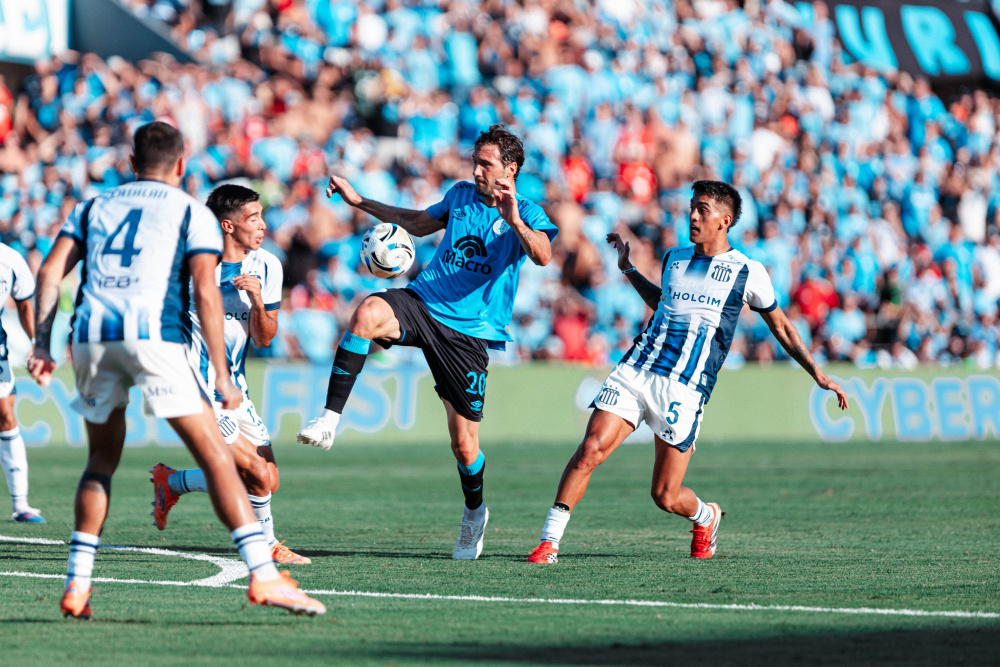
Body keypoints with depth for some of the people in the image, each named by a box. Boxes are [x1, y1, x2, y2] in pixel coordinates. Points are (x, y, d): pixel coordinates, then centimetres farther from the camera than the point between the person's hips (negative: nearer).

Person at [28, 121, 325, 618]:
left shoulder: (95, 207, 25)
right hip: (154, 335, -4)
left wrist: (42, 344, 8)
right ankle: (263, 575, -13)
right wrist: (222, 376, -1)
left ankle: (77, 584, 12)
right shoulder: (192, 213, 13)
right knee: (215, 456, -3)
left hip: (91, 335, 4)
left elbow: (50, 272, 11)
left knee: (102, 461, 20)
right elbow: (205, 291, 0)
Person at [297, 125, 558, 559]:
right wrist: (360, 202, 30)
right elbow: (419, 223, 32)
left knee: (464, 444, 1)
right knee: (367, 313, -33)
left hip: (469, 332, -3)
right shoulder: (461, 195, 14)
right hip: (422, 304, 3)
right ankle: (329, 421, -33)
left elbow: (542, 255, -24)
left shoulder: (526, 214, -3)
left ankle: (474, 511, 32)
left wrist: (514, 221, -42)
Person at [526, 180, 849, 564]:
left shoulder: (747, 273, 3)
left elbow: (780, 326, 14)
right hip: (635, 371, 3)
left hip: (685, 390, -3)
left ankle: (705, 516, 33)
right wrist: (628, 270, 32)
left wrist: (818, 375, 11)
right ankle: (549, 542, -11)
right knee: (590, 450, -18)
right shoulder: (674, 259, 15)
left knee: (665, 497, -3)